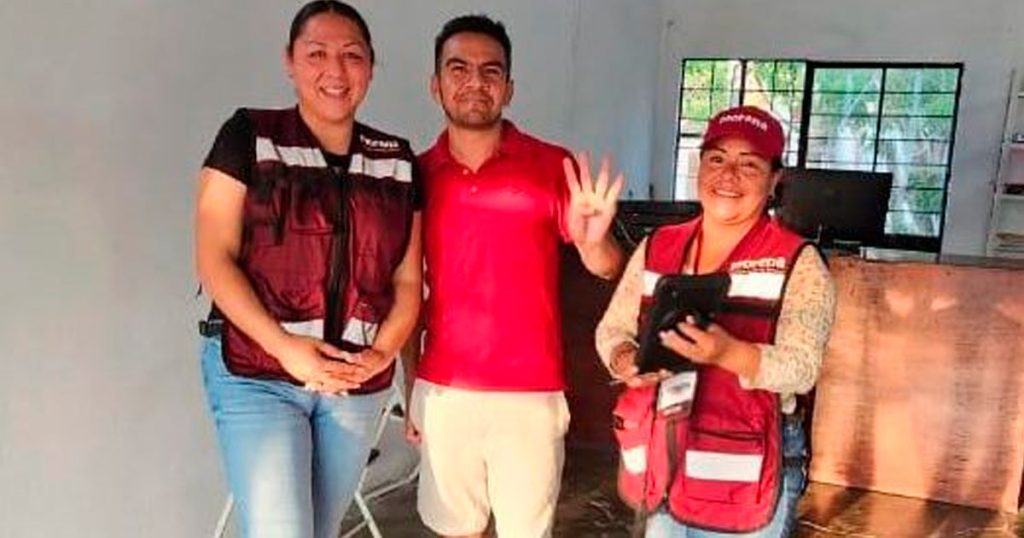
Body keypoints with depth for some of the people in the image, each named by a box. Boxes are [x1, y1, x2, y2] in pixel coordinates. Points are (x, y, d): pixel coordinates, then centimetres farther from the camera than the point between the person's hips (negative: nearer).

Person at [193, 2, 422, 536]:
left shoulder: (396, 160, 6)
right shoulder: (248, 137, -3)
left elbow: (408, 279, 6)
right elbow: (215, 259, -9)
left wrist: (382, 354, -10)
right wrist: (283, 346, -19)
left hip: (359, 381, 4)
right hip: (257, 376, -4)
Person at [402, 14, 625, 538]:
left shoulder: (553, 166, -5)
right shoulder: (418, 175, 2)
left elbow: (608, 270, -4)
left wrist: (593, 241, -28)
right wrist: (410, 385, 8)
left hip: (531, 395, -2)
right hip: (442, 391, 3)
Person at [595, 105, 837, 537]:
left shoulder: (798, 263, -8)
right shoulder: (657, 248, 4)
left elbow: (802, 368, -17)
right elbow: (612, 329, 7)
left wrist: (726, 352, -35)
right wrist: (626, 361, -15)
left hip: (748, 475, -3)